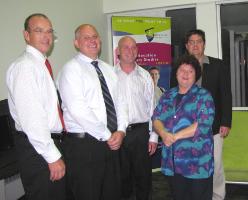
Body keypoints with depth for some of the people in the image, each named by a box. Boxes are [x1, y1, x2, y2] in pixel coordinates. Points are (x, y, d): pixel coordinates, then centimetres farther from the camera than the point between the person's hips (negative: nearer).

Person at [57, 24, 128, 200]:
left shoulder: (108, 69, 14)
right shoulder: (72, 69, -8)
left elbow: (120, 102, 11)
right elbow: (77, 110, -18)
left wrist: (120, 131, -5)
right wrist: (107, 136, -14)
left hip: (112, 142, 7)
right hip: (83, 144, -6)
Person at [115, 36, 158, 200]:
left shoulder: (145, 76, 6)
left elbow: (152, 107, 6)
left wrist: (153, 137, 3)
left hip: (141, 132, 2)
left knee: (143, 175, 11)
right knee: (121, 175, 11)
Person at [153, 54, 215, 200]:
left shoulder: (203, 96, -3)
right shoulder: (168, 95, 12)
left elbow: (203, 124, -16)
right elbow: (156, 118, 6)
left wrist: (175, 136, -15)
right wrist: (164, 134, -15)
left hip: (197, 161, -4)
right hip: (173, 161, 5)